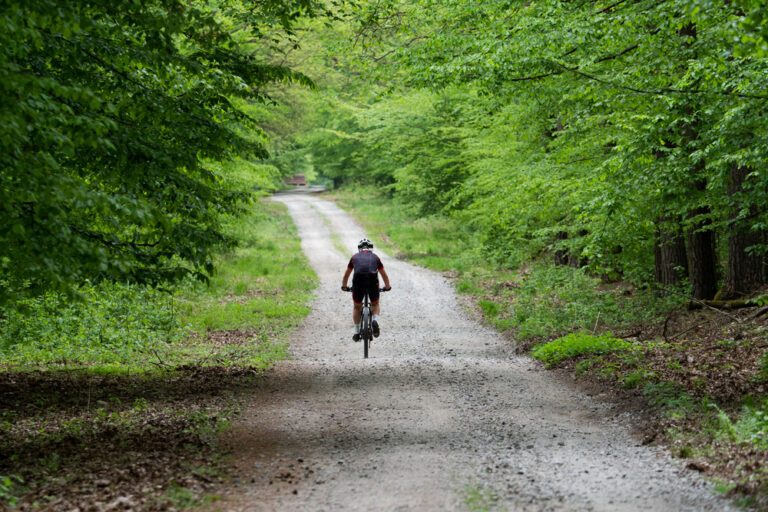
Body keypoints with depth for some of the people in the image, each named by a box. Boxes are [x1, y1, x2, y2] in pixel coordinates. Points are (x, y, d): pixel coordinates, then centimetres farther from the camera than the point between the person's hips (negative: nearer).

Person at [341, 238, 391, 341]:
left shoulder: (355, 257, 27)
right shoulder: (375, 257, 27)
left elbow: (346, 275, 39)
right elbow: (384, 274, 37)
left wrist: (344, 287, 55)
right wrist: (387, 287, 53)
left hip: (358, 281, 0)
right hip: (373, 281, 0)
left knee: (357, 307, 22)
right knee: (375, 305, 24)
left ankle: (357, 332, 18)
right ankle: (375, 320, -4)